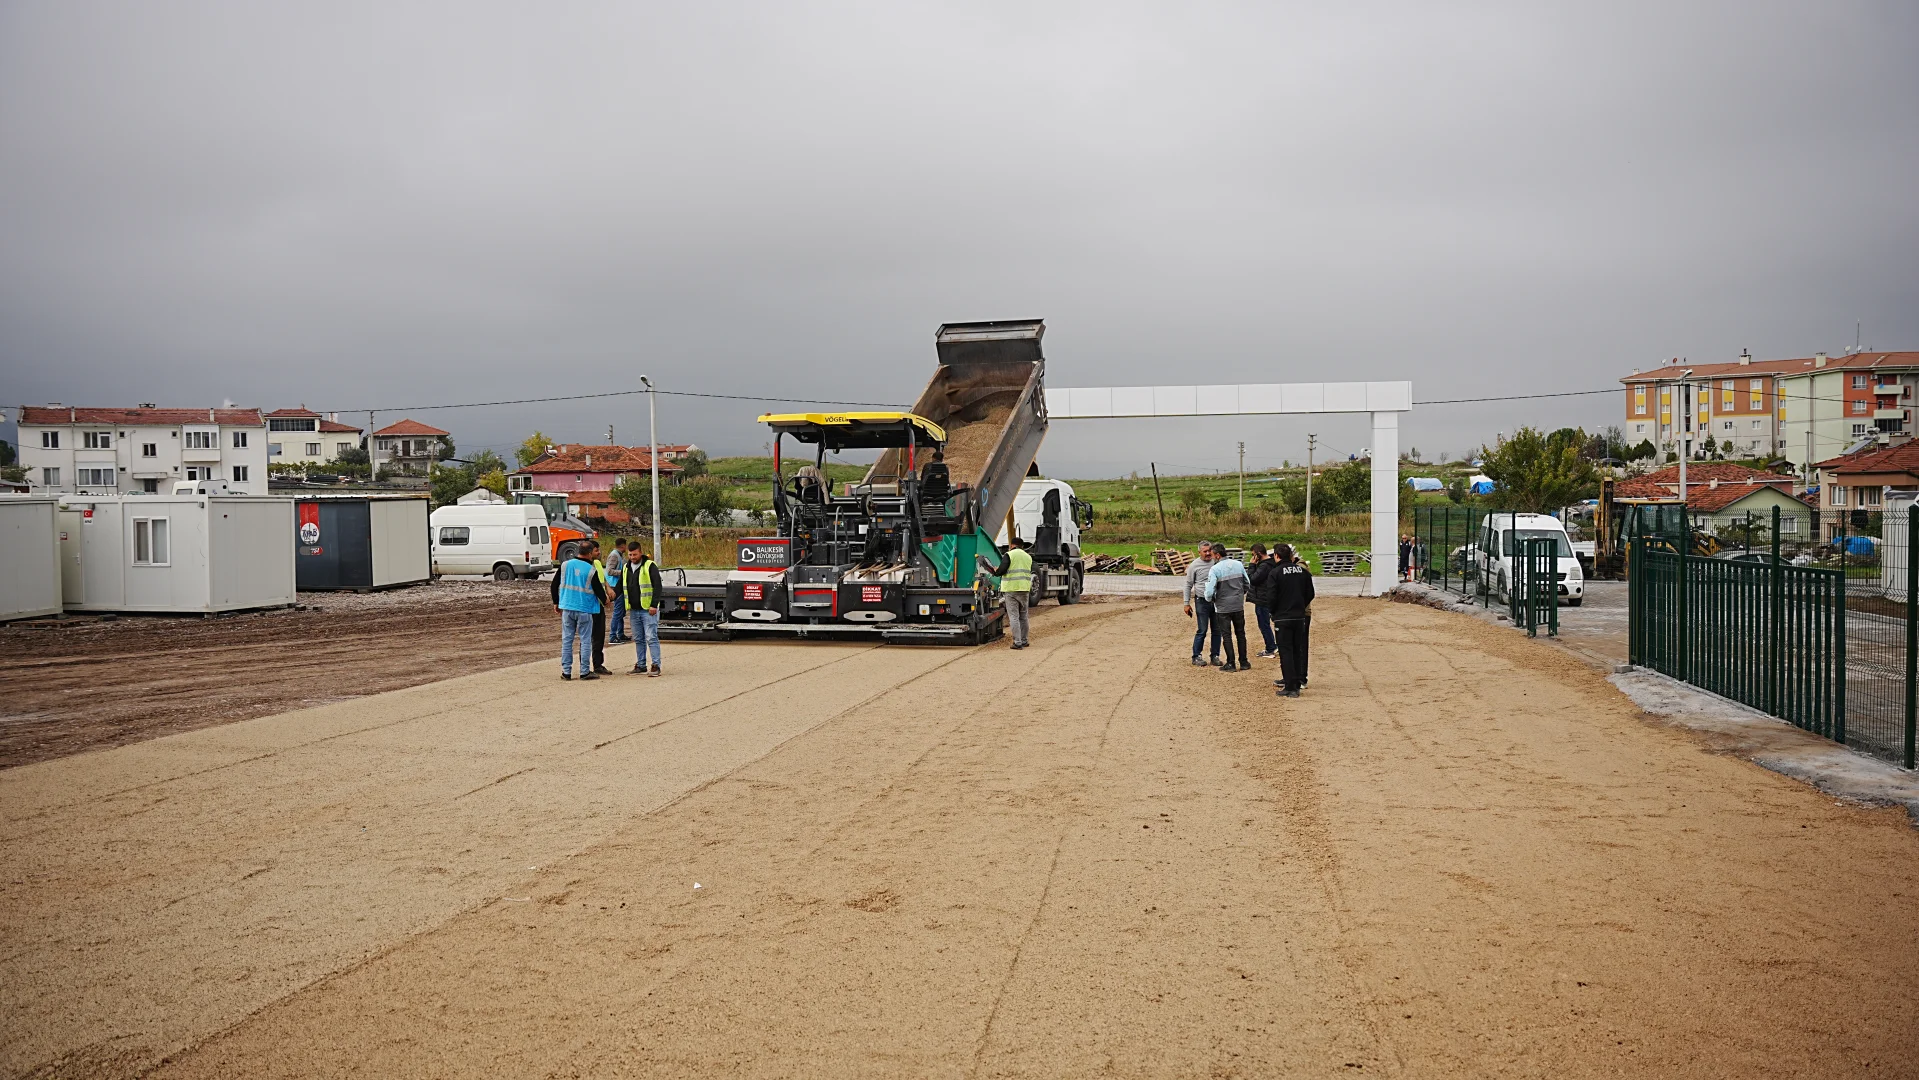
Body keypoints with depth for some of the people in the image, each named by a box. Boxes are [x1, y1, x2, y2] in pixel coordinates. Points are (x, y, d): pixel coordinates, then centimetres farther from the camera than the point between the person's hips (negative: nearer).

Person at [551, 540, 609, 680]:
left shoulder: (565, 565, 2)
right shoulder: (591, 571, -9)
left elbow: (555, 584, 8)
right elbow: (599, 590, -3)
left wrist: (556, 602, 20)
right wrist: (605, 601, 18)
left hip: (567, 608, 4)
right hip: (584, 610, -4)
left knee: (566, 640, 8)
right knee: (585, 640, 4)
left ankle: (566, 671, 9)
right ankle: (585, 671, 5)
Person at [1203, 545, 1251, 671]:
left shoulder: (1215, 569, -17)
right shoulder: (1239, 565, -1)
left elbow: (1210, 590, -20)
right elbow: (1247, 584, 6)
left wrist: (1209, 600, 1)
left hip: (1223, 607, -4)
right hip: (1239, 605, 5)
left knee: (1226, 635, 5)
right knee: (1240, 633, 15)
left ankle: (1231, 663, 7)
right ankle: (1244, 662, 20)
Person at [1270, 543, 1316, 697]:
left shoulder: (1276, 572, -11)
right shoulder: (1303, 571, 4)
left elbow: (1272, 596, -11)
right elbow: (1310, 594, 7)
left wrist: (1273, 612, 5)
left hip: (1282, 617, -5)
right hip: (1301, 616, 5)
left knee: (1286, 651, -1)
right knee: (1297, 650, 13)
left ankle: (1290, 687, -4)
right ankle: (1297, 683, 16)